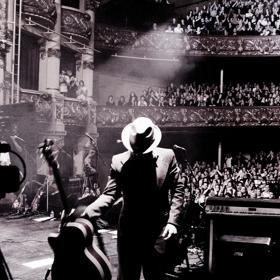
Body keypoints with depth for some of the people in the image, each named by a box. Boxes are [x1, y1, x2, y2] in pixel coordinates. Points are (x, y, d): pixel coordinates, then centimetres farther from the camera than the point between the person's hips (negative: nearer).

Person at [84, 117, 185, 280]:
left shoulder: (167, 156, -3)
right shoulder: (119, 161, -3)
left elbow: (178, 190, 0)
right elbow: (110, 194, -6)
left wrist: (173, 221, -9)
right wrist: (85, 213, -21)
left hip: (158, 232, 0)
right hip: (128, 231, 1)